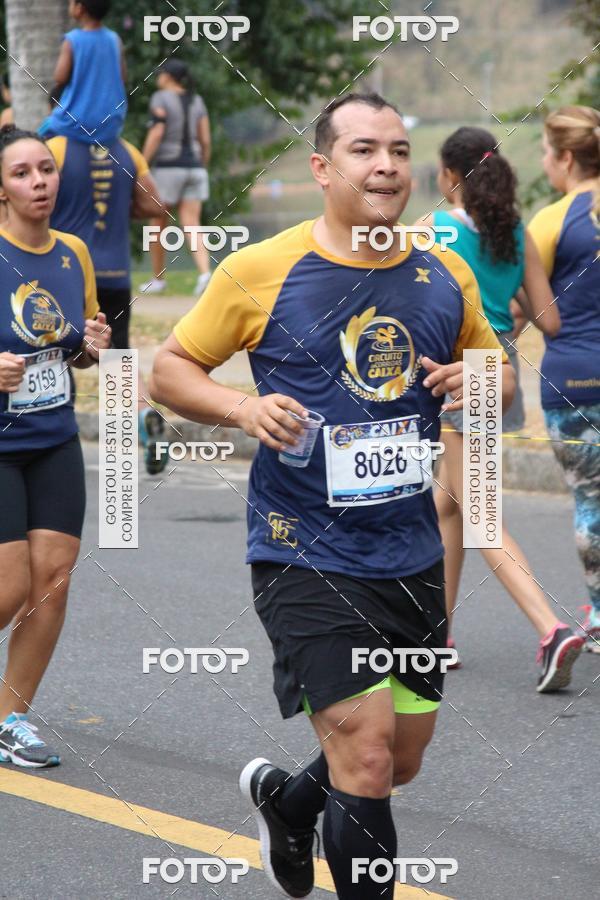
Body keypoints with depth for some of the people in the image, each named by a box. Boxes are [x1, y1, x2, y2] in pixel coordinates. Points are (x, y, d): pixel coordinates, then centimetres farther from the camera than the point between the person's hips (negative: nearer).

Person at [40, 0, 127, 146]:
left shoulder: (72, 41, -13)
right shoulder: (115, 40, 0)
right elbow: (123, 77, 7)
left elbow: (60, 78, -13)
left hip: (76, 123, -4)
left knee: (45, 132, 22)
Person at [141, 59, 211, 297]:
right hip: (194, 167, 5)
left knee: (158, 224, 10)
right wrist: (203, 167, 19)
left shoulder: (161, 98, -4)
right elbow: (205, 140, 9)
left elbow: (156, 134, -14)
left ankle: (158, 279, 17)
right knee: (191, 226, -2)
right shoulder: (196, 101, 11)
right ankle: (205, 271, -24)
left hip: (168, 166, -5)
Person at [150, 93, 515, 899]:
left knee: (403, 759, 16)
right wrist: (243, 408, -18)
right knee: (366, 753, -14)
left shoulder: (445, 276, 4)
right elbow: (168, 370, 1)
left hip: (411, 557, 5)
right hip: (305, 557, -5)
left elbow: (497, 367, 18)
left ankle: (285, 801, 46)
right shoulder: (261, 272, -8)